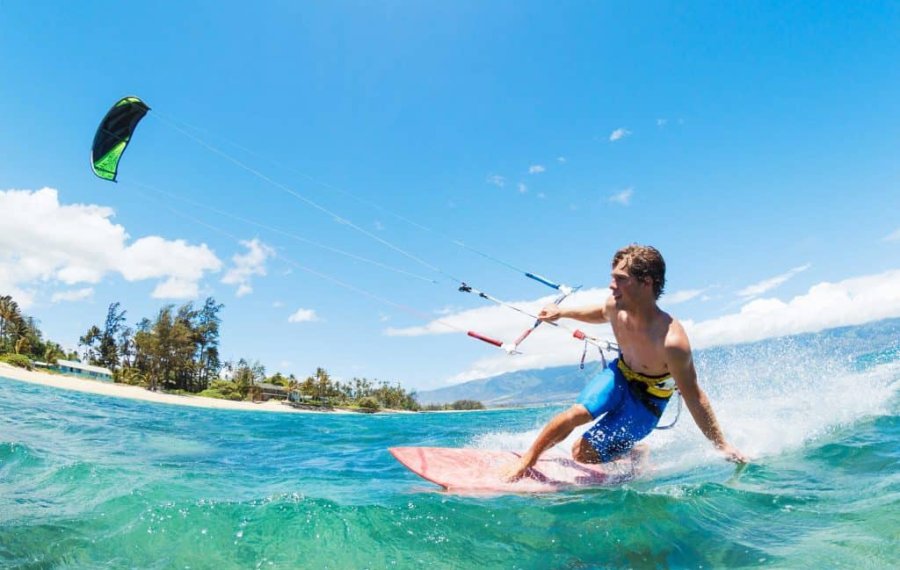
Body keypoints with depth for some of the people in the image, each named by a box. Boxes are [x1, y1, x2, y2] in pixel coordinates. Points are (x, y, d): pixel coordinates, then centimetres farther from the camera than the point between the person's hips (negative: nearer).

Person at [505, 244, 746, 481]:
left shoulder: (672, 341, -39)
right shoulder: (615, 306, -22)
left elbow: (694, 397, -25)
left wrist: (722, 445, -15)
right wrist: (562, 312, 11)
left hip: (647, 399, -4)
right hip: (620, 373, 4)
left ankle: (638, 453, 21)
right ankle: (527, 459, 4)